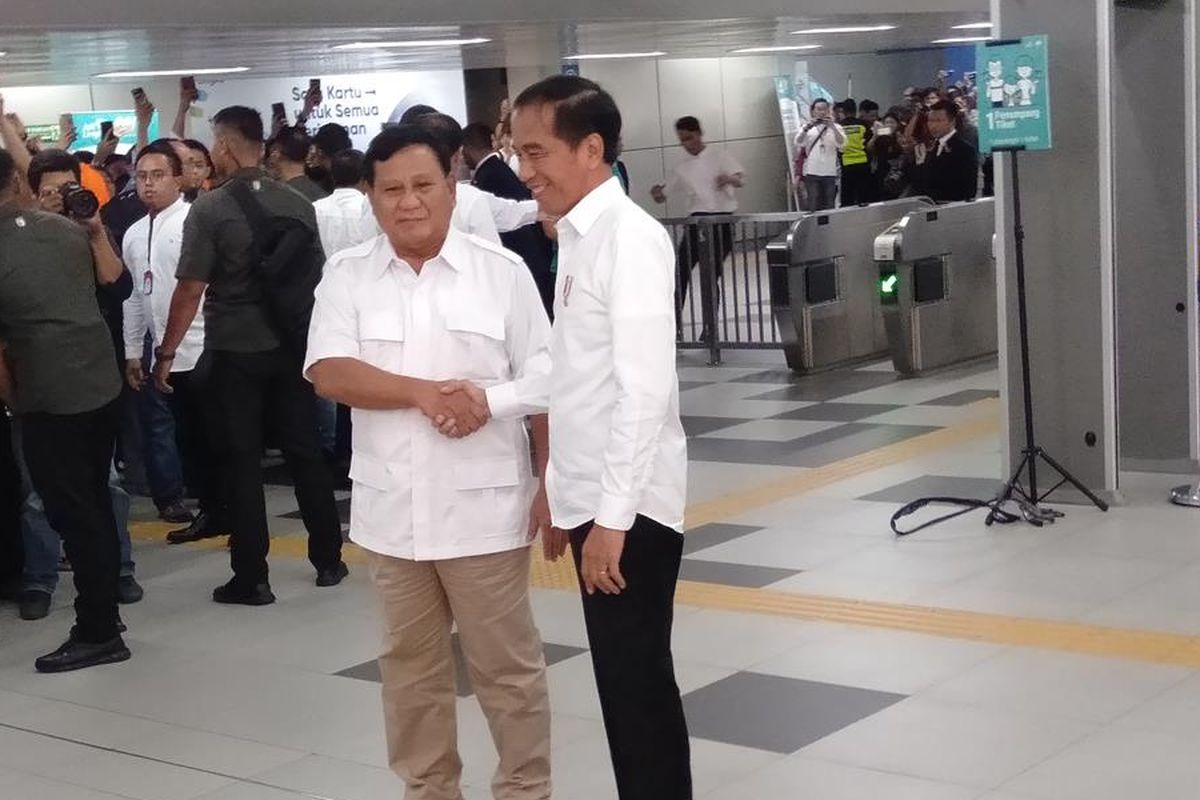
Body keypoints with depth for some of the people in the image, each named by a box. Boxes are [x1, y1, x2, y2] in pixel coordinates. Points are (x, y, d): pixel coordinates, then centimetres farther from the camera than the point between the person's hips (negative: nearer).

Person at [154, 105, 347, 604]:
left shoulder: (209, 208, -12)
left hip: (233, 352, -4)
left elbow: (191, 289, -13)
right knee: (305, 451, 12)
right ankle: (329, 560, 20)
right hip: (291, 346, 4)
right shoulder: (298, 205, 0)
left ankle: (252, 577, 8)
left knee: (240, 460, 4)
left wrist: (167, 352, -4)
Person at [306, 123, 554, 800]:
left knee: (507, 664, 6)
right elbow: (328, 372, -9)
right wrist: (425, 394, -19)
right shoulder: (348, 276, 3)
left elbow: (547, 382, -1)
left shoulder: (502, 270, -1)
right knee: (411, 664, 15)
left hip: (482, 506, -2)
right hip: (392, 509, 3)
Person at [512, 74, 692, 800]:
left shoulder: (629, 236, -15)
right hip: (594, 497, 9)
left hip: (628, 507, -9)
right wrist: (565, 490, 16)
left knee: (640, 686, 0)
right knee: (624, 683, 16)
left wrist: (614, 515, -22)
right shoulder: (578, 236, 11)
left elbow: (645, 387, -21)